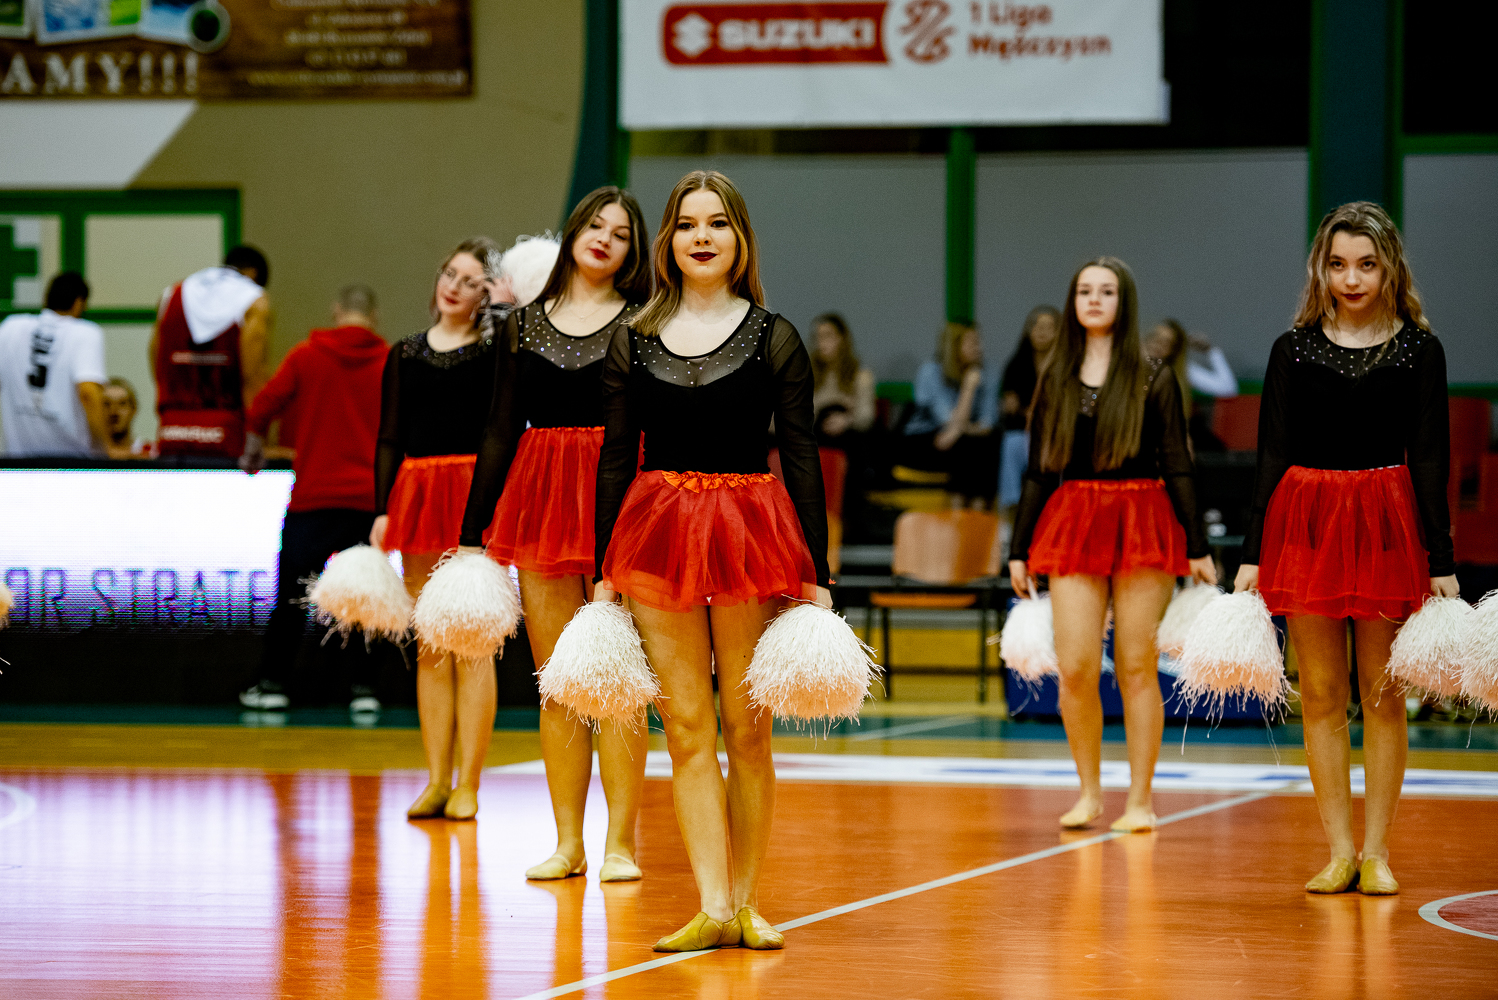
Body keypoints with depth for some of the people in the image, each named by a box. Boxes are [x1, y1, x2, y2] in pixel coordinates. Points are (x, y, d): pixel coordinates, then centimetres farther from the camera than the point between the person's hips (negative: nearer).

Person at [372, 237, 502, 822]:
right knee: (431, 647, 6)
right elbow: (389, 439, 12)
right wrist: (382, 510, 2)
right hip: (417, 491, 4)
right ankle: (436, 780, 10)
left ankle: (467, 783, -3)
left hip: (475, 492, -4)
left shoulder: (495, 351, 5)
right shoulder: (405, 355, 14)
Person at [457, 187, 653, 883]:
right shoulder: (524, 325, 12)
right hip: (537, 500, 3)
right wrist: (473, 532, 8)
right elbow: (501, 432, 13)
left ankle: (620, 843, -1)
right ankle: (568, 843, 10)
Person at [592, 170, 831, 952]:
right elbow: (616, 458, 10)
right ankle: (712, 908, -2)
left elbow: (802, 459, 2)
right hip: (657, 531, 2)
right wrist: (605, 571, 6)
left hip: (751, 532, -2)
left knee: (746, 727, 1)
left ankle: (744, 901, 9)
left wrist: (816, 574, -2)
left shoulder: (774, 339, 3)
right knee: (687, 729, -1)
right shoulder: (634, 341, 8)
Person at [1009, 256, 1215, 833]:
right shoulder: (1056, 381, 10)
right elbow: (1038, 472, 12)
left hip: (1142, 523, -2)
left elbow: (1176, 467, 1)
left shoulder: (1153, 380, 2)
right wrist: (1020, 551, 10)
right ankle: (1088, 792, 10)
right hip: (1072, 522, 2)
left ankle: (1140, 800, 8)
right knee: (1075, 668, -6)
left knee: (1137, 667, -1)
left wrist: (1197, 548, -3)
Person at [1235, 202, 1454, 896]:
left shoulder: (1418, 350, 3)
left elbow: (1431, 459, 2)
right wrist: (1252, 555, 2)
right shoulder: (1294, 350, 6)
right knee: (1320, 694, 2)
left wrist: (1441, 563, -3)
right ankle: (1339, 850, 8)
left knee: (1382, 694, 1)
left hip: (1388, 523, -1)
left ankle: (1376, 851, 7)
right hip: (1305, 520, 1)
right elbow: (1273, 455, 7)